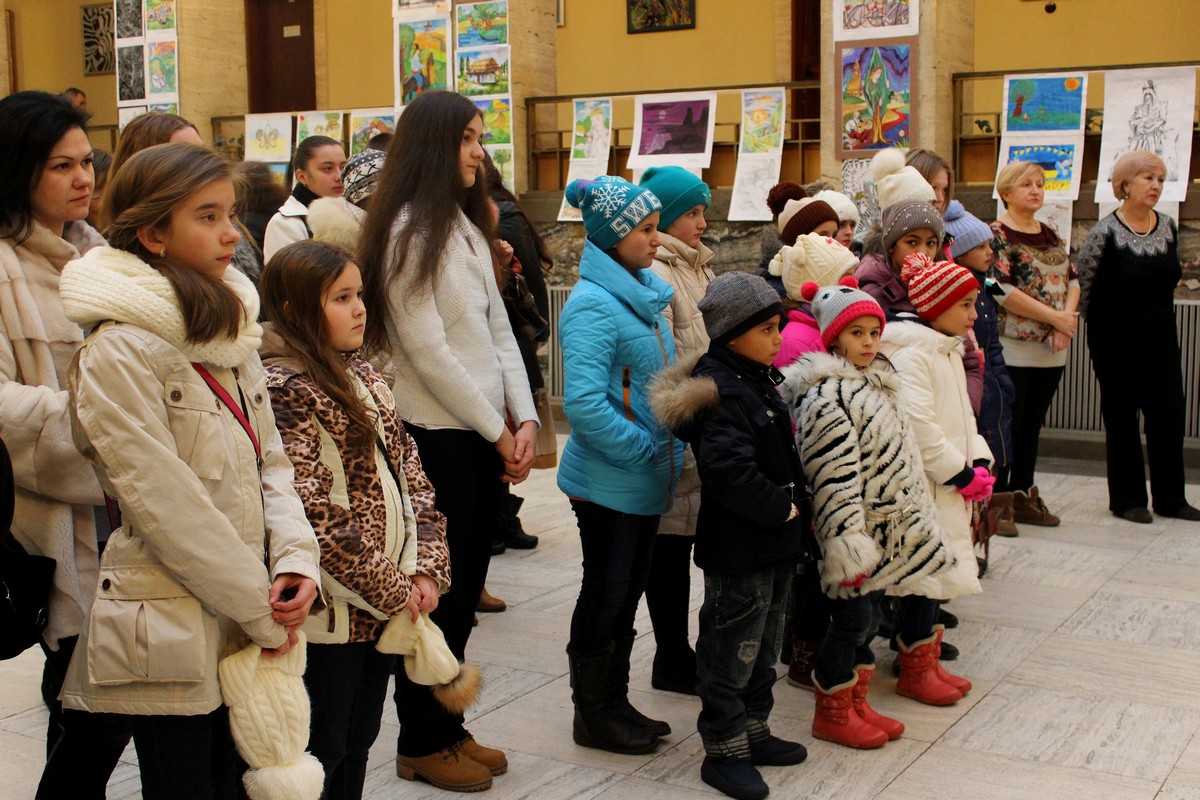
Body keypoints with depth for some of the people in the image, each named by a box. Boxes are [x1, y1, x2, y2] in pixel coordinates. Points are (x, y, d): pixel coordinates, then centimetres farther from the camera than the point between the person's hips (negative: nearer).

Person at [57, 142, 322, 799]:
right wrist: (263, 612, -13)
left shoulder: (230, 328, 9)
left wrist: (296, 558, -7)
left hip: (249, 622, 7)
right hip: (173, 633, -7)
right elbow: (165, 505, -18)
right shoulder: (118, 352, -15)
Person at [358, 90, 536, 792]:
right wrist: (496, 431, -10)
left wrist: (524, 418, 1)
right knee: (438, 590, 2)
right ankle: (422, 742, 18)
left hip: (485, 434, 8)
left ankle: (447, 724, 27)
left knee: (467, 584, 14)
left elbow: (498, 327, 12)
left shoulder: (467, 225, 14)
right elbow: (426, 349, -16)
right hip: (436, 436, -8)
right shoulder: (408, 228, -12)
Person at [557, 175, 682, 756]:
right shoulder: (594, 305, -19)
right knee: (605, 594, 4)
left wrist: (667, 447, 9)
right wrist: (647, 450, -20)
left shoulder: (642, 292, 9)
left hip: (644, 480, 9)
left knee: (630, 589, 17)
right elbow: (584, 403, -28)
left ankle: (614, 702, 32)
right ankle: (593, 717, 20)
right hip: (608, 483, -9)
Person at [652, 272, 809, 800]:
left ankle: (753, 732, 34)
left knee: (764, 646, 20)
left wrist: (793, 509, 10)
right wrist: (783, 509, -18)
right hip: (738, 548, -10)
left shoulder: (761, 379, 11)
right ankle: (724, 751, 13)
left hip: (774, 543, 10)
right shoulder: (720, 391, -20)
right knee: (732, 650, 1)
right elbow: (730, 470, -29)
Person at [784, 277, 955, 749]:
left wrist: (918, 515, 24)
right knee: (852, 620, 0)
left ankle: (856, 704, 30)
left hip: (887, 529, 9)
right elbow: (834, 477, -23)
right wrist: (849, 542, -25)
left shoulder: (876, 384, 13)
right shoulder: (826, 396, -18)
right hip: (857, 533, -9)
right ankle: (831, 714, 16)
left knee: (867, 618, 17)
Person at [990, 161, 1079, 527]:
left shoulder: (1050, 235, 15)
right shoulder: (997, 235, -8)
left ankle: (1023, 494, 21)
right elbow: (1002, 290, -17)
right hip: (1013, 348, -7)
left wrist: (1068, 317, -8)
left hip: (1052, 349, 7)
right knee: (1006, 426, -2)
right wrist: (1055, 317, -16)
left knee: (1032, 424, 12)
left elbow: (1072, 279, 12)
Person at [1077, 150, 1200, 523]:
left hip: (1161, 340, 6)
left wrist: (1159, 318, 17)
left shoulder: (1168, 227, 5)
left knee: (1169, 416, 7)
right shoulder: (1105, 233, -12)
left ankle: (1170, 498, 19)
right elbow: (1083, 286, -7)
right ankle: (1127, 500, 13)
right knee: (1122, 419, 3)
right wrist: (1103, 326, 0)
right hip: (1118, 343, -5)